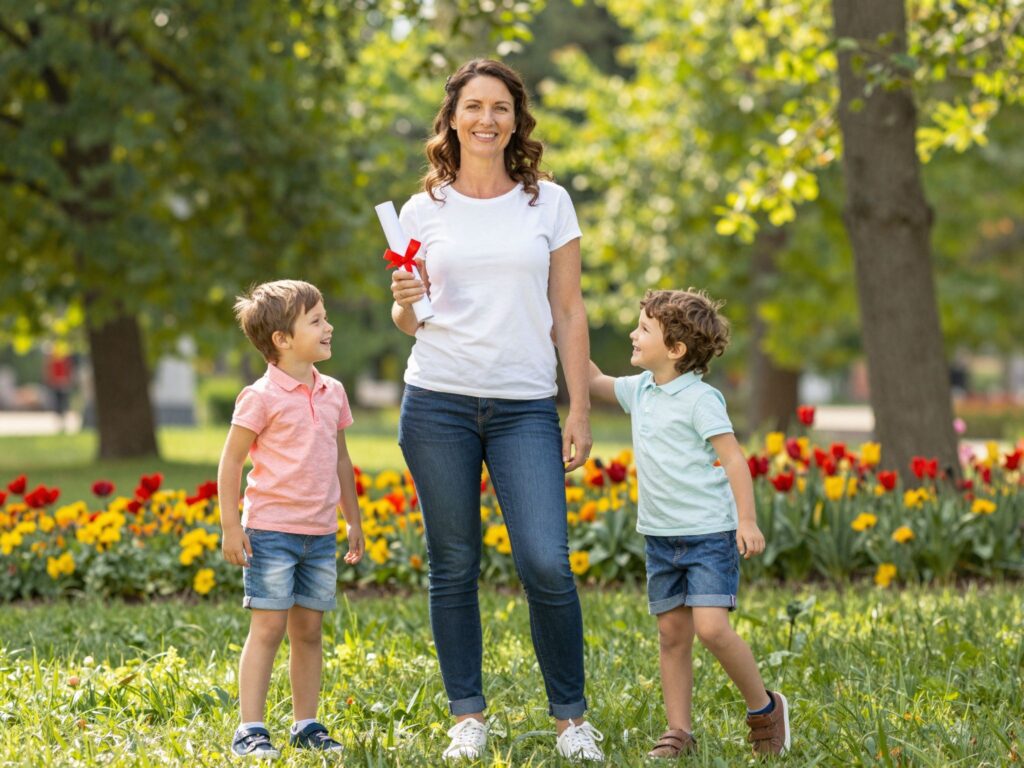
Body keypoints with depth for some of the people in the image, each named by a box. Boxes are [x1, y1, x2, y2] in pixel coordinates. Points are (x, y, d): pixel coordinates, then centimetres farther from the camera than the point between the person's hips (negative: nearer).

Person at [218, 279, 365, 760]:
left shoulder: (332, 393, 9)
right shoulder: (262, 397, -10)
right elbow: (231, 461, -8)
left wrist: (354, 520, 21)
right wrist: (231, 528, -12)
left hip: (321, 535, 6)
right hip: (271, 529, -6)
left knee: (308, 631, 10)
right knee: (268, 629, -6)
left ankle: (306, 726, 18)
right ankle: (250, 731, -2)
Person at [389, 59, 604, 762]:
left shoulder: (549, 202, 6)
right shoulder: (424, 210, 7)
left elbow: (569, 313, 7)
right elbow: (408, 320, 14)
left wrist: (581, 412, 2)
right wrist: (406, 303, -10)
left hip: (526, 407, -1)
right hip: (438, 405, 1)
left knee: (547, 565, -10)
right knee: (453, 567, 4)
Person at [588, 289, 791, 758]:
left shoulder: (700, 398, -12)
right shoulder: (640, 390, 10)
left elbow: (733, 458, -14)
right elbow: (594, 381, 27)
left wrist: (747, 521, -19)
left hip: (709, 533, -7)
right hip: (661, 537, 7)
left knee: (710, 627, -16)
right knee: (672, 634, 6)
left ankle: (764, 707, 3)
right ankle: (679, 731, 12)